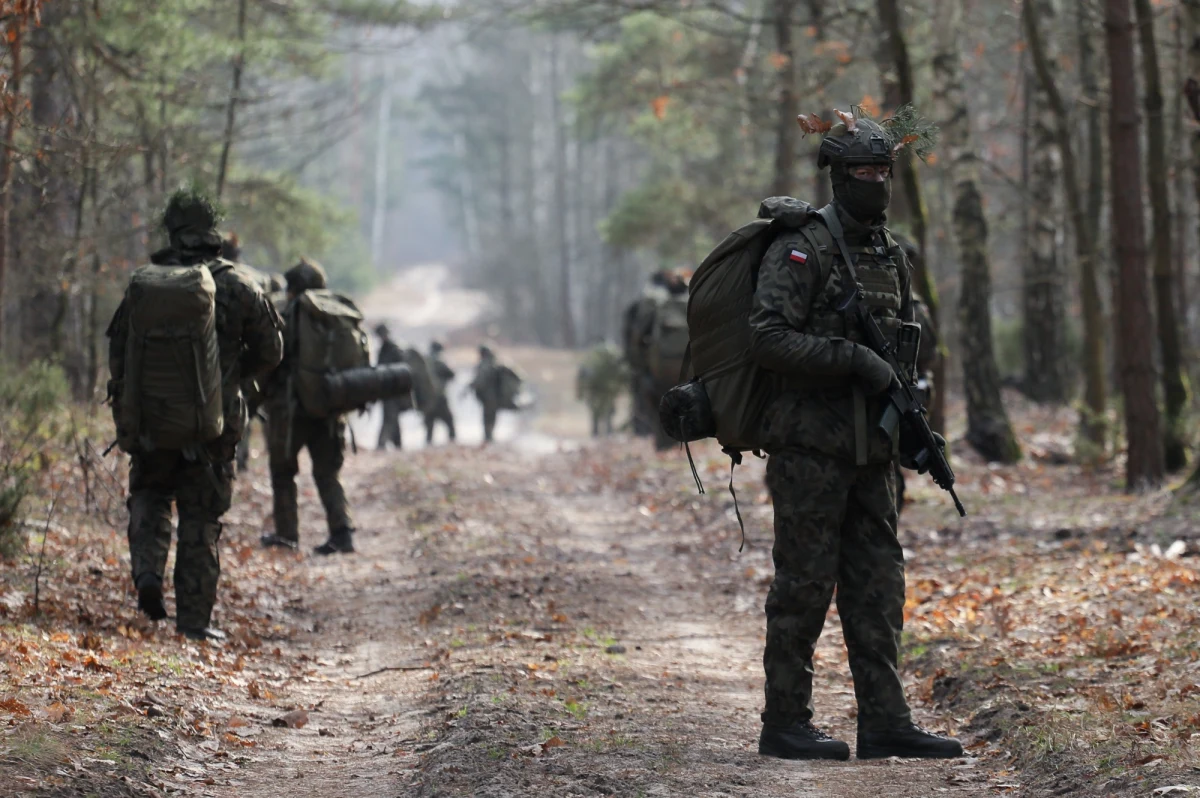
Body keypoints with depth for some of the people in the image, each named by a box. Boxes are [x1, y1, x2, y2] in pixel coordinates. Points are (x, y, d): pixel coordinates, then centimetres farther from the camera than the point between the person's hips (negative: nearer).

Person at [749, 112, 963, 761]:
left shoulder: (890, 255, 15)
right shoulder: (802, 250, -9)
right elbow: (769, 339, -19)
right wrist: (852, 358, -23)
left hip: (869, 451, 8)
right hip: (810, 445, -7)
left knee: (877, 586, 6)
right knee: (804, 586, -4)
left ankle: (884, 722, 9)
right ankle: (785, 724, 4)